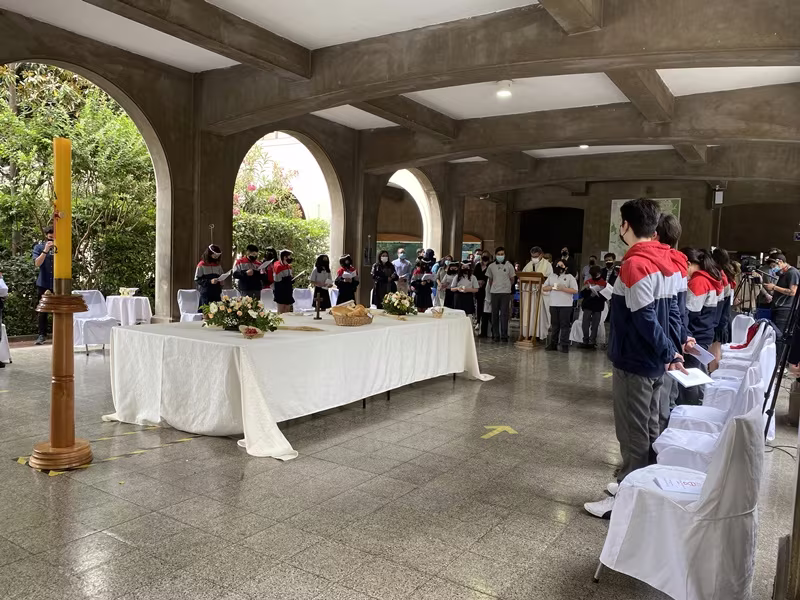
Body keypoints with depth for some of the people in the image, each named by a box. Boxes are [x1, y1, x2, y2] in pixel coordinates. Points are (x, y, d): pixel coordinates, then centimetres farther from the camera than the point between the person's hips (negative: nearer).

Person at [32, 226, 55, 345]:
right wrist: (46, 250, -21)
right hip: (43, 284, 0)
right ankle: (42, 335, 8)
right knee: (42, 311, 3)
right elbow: (37, 263, -12)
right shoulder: (39, 247, 3)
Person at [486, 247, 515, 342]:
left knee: (504, 314, -5)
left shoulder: (509, 266, 4)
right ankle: (495, 335, 11)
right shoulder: (491, 266, 7)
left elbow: (512, 280, 11)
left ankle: (504, 335, -1)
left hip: (506, 292, -2)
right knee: (494, 314, 4)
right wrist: (490, 290, 9)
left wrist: (507, 286, 7)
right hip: (494, 292, 2)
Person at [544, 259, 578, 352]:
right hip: (553, 305, 4)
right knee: (554, 325, 9)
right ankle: (553, 344, 16)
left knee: (564, 325, -2)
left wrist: (562, 288, -15)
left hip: (565, 305, -4)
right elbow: (544, 288, 13)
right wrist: (551, 287, -7)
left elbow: (575, 290, -7)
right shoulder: (551, 276, 14)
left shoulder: (569, 277, 2)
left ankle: (564, 345, 1)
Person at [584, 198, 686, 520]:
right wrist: (672, 351, 8)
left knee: (633, 434, 1)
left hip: (633, 363, -9)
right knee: (648, 431, 18)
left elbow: (645, 320, -23)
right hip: (652, 362, 9)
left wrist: (668, 352, -12)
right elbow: (671, 311, 10)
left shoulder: (635, 264, -20)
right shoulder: (664, 262, 8)